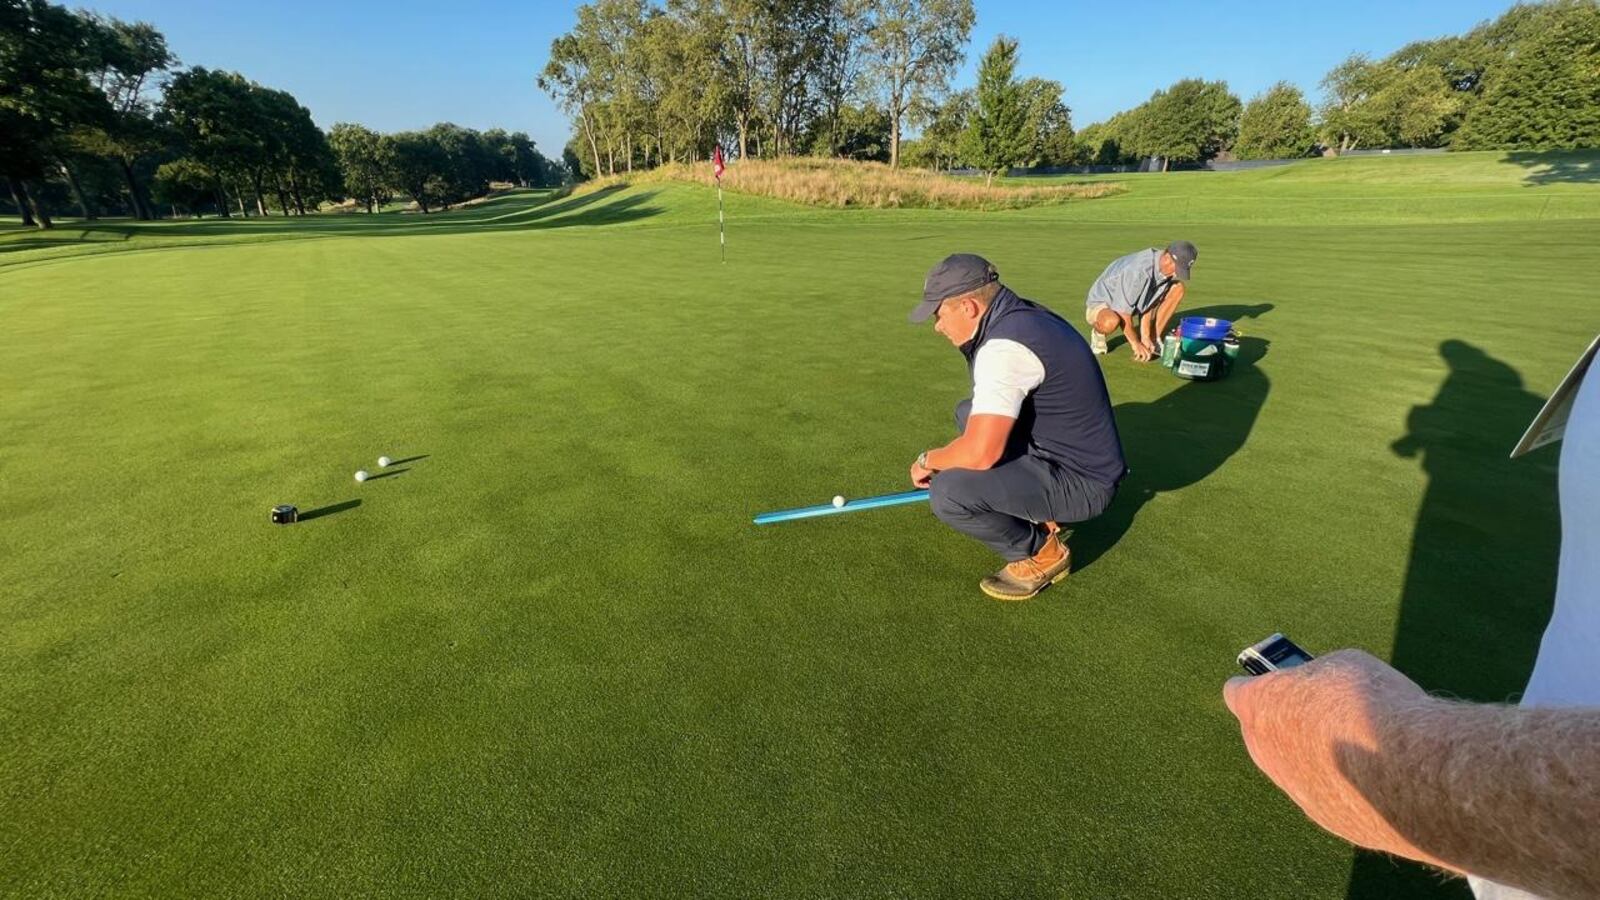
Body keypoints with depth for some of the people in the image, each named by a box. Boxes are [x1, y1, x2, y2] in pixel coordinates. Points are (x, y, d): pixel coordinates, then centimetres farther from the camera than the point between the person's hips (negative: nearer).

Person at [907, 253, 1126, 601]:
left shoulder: (1003, 347, -26)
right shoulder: (1025, 314, 5)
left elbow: (980, 453, -30)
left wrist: (927, 460, -10)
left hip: (1081, 481, -10)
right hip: (1079, 455, 10)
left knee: (948, 494, -26)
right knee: (968, 413, 20)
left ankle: (1041, 552, 0)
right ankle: (1035, 512, 18)